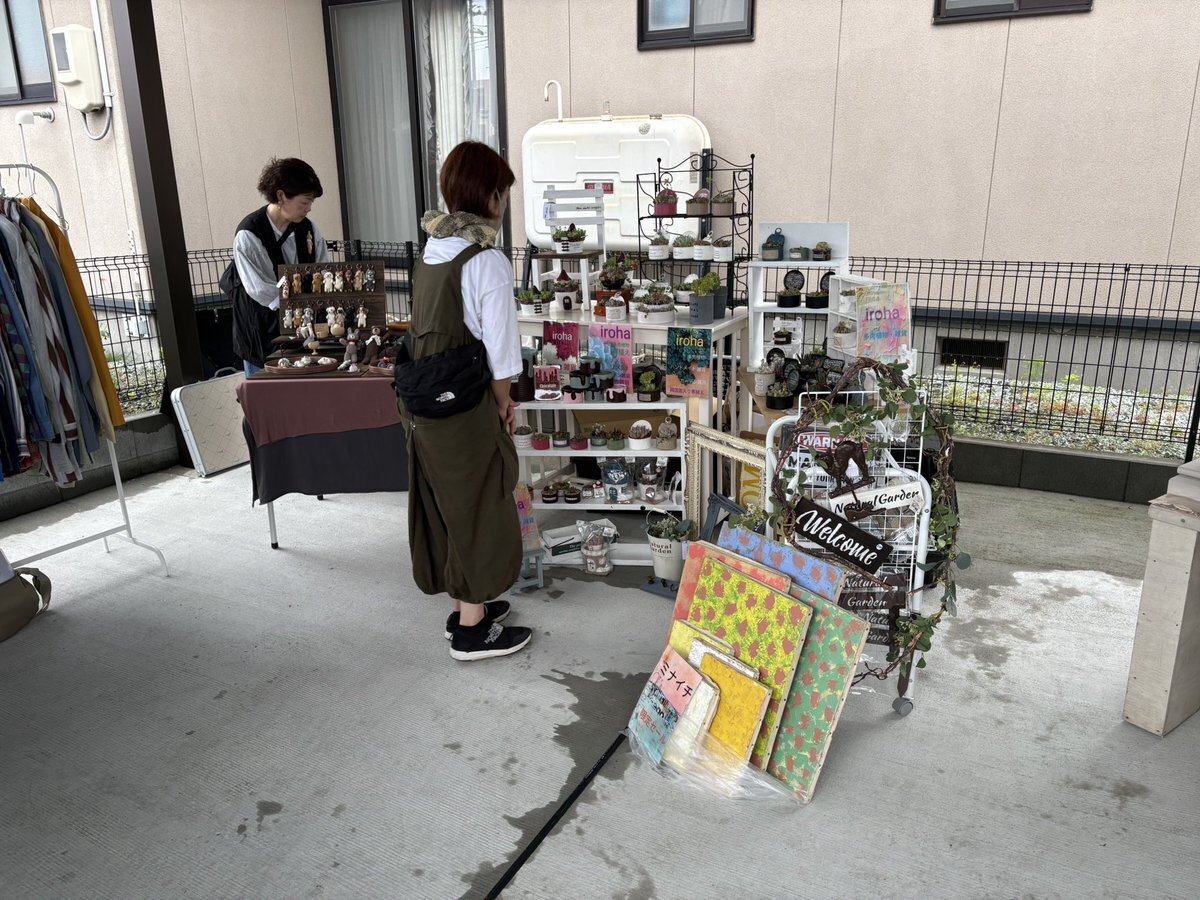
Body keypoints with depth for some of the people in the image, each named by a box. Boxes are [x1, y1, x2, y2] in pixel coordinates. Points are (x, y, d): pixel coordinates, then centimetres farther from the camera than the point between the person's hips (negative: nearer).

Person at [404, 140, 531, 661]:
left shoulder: (430, 253, 7)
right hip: (465, 409, -8)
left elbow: (431, 334, 11)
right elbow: (499, 353, -17)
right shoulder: (487, 262, -17)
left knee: (446, 505, 19)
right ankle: (473, 631, 19)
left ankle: (463, 607, 35)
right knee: (480, 508, 6)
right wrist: (504, 405, -1)